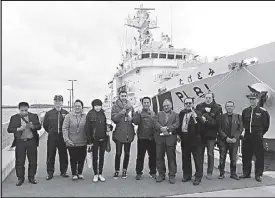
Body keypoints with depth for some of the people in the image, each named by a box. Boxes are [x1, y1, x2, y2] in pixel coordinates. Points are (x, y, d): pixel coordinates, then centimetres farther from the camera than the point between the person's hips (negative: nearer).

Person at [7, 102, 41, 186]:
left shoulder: (34, 116, 3)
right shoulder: (14, 118, 2)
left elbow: (39, 126, 1)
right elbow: (9, 129, -2)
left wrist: (33, 126, -19)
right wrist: (19, 129, -18)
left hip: (32, 141, 1)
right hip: (20, 142, 0)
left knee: (33, 161, 6)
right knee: (19, 161, 4)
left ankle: (31, 177, 22)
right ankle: (20, 178, 20)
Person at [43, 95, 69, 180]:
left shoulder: (66, 113, 1)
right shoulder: (49, 113, 3)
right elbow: (45, 125, 11)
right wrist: (51, 132, 10)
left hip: (62, 137, 0)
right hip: (52, 137, 0)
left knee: (63, 155, 7)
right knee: (50, 155, 3)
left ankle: (63, 171, 20)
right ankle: (50, 173, 15)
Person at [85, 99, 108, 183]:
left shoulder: (103, 114, 4)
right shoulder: (90, 114, -6)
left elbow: (105, 127, 9)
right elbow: (88, 128, -7)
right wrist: (89, 141, -9)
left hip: (103, 139, 3)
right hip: (94, 140, -3)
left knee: (102, 157, 9)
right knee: (95, 157, 7)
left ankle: (100, 174, 20)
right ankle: (95, 174, 18)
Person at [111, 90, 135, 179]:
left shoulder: (130, 106, 10)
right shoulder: (115, 106, 0)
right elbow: (113, 118, -9)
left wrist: (131, 118, -8)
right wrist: (121, 113, -22)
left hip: (129, 133, 3)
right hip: (119, 133, -3)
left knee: (127, 153, 11)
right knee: (118, 153, 1)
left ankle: (124, 170, 24)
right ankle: (116, 171, 15)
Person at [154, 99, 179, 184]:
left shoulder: (175, 115, 10)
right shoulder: (159, 114, 16)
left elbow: (177, 124, -5)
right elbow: (156, 123, 2)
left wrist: (167, 128, -16)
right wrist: (161, 128, -17)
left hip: (170, 138, -2)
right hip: (159, 138, 2)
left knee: (171, 157, 2)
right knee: (159, 157, 6)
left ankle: (172, 176, 12)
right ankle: (161, 174, 18)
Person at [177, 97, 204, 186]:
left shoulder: (197, 113, -5)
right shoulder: (181, 113, 10)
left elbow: (202, 124, -19)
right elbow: (178, 124, 16)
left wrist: (196, 117, -33)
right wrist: (178, 134, 9)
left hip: (195, 139, -5)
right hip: (184, 139, 5)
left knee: (197, 158, 0)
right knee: (185, 158, 14)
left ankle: (198, 177, 10)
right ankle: (187, 175, 28)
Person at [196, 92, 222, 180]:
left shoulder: (217, 108, -4)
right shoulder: (200, 106, 5)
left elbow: (217, 122, -12)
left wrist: (206, 121, -18)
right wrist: (205, 110, -17)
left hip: (211, 134, -2)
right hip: (200, 133, 2)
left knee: (210, 154, 4)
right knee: (200, 153, 10)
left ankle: (209, 173, 16)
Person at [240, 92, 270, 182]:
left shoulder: (263, 111, -5)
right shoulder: (245, 111, 5)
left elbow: (266, 124, 4)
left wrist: (261, 133, 7)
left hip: (257, 137, -4)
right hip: (247, 136, 4)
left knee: (259, 156, 1)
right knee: (246, 155, 9)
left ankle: (258, 175, 12)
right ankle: (246, 173, 21)